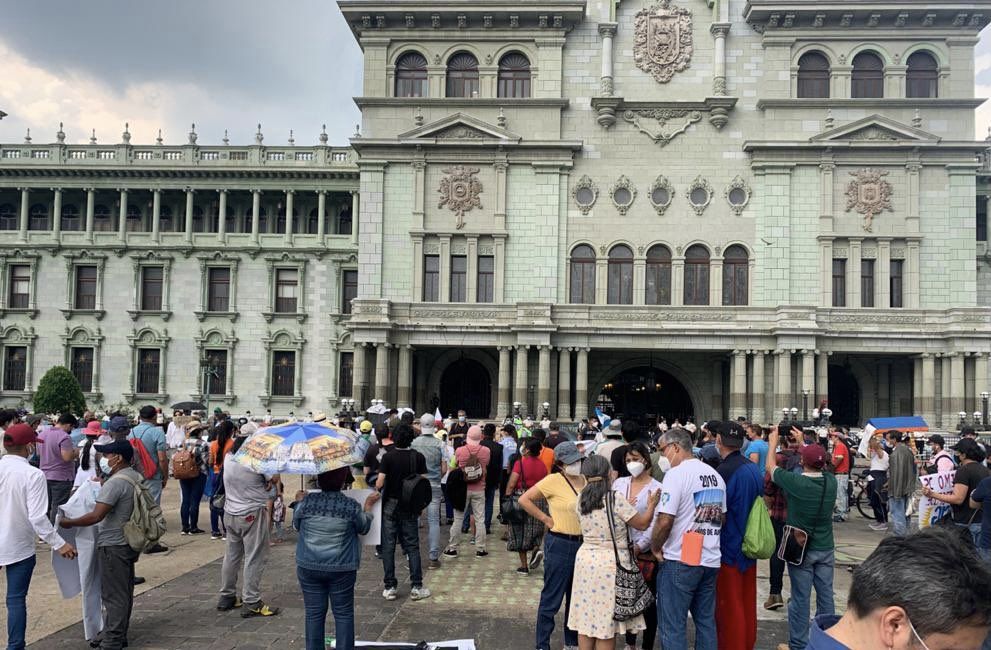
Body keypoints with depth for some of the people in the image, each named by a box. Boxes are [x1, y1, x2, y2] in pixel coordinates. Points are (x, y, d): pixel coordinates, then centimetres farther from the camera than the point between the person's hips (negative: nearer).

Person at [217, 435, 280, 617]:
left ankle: (226, 597, 28)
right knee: (254, 559, -1)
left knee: (231, 555, 18)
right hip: (253, 515, -7)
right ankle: (251, 603, 1)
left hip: (230, 513, 7)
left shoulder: (228, 458, -1)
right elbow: (275, 478, -9)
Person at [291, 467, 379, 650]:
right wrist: (368, 507, 20)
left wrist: (298, 503, 25)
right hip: (342, 568, -1)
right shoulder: (351, 505, -10)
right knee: (343, 613, 9)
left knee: (314, 613, 10)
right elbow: (364, 528, 8)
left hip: (309, 567, 1)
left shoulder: (307, 501, -7)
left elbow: (296, 525, 11)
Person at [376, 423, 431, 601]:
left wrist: (377, 490, 7)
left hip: (390, 505, -1)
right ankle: (416, 587, 5)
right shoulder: (418, 457, -6)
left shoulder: (388, 457, -10)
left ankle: (390, 587, 9)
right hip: (410, 507, 1)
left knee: (388, 546, 6)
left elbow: (379, 484, -14)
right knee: (412, 546, 7)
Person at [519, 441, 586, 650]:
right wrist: (545, 519, -11)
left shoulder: (584, 480, 5)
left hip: (582, 544, 7)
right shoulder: (554, 480, -14)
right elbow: (524, 500, -13)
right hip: (560, 544, -7)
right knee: (551, 599, 3)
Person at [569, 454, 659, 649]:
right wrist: (651, 505, 9)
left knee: (586, 620, 13)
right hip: (610, 564, -5)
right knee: (606, 627, 3)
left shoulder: (581, 499, 0)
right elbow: (642, 524, -7)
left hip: (585, 559, 5)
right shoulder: (615, 500, -16)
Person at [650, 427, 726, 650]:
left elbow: (665, 520, -19)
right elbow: (721, 517, 17)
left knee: (673, 626, 1)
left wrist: (655, 547, -5)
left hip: (680, 560, -8)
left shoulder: (676, 473, -14)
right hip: (710, 559, 8)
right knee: (706, 621, 16)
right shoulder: (715, 475, 9)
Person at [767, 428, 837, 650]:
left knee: (800, 598, 4)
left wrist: (773, 444, 16)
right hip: (825, 548, 4)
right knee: (826, 596, 12)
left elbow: (771, 467, 0)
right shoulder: (830, 481, -6)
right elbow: (818, 464, 16)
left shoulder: (794, 481, -18)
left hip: (800, 548, -4)